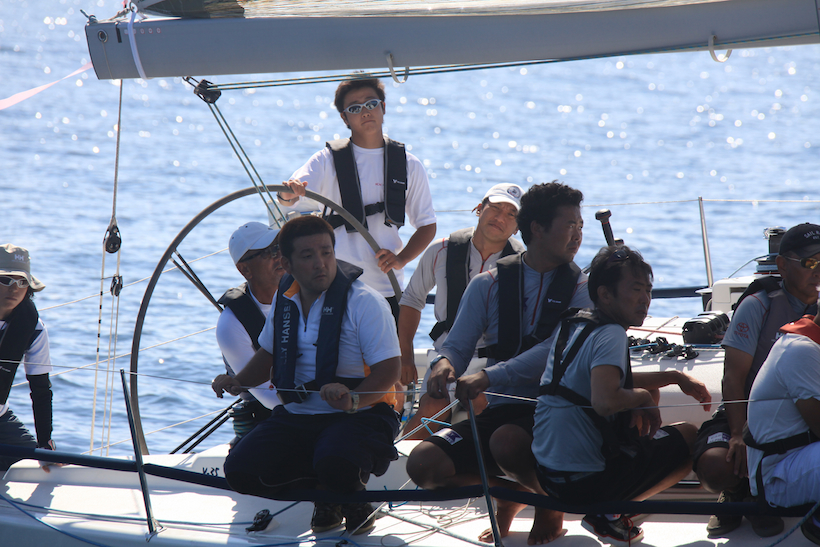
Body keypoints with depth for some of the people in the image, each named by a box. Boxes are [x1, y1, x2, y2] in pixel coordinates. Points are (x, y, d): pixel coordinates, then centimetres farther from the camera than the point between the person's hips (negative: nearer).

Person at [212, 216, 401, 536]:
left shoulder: (364, 302, -12)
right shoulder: (285, 299, 7)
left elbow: (389, 369, -16)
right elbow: (269, 353, 25)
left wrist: (354, 399, -35)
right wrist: (238, 382, 5)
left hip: (359, 416, -6)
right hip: (296, 415, 6)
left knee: (335, 463, -39)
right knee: (240, 471, -15)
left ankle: (355, 498, 1)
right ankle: (325, 494, 8)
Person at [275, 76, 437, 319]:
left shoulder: (408, 164, 10)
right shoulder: (328, 160, 3)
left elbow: (427, 225, 14)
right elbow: (290, 201, -11)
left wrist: (402, 258, -4)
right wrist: (288, 195, -36)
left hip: (387, 289, 2)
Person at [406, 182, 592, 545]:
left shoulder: (580, 290, 1)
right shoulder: (488, 285, 9)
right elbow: (458, 345, 7)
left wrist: (491, 376, -25)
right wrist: (445, 363, -19)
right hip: (498, 410, 3)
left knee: (506, 441, -37)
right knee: (423, 464, -19)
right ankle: (511, 490, 9)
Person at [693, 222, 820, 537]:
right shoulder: (758, 306, -5)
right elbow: (734, 376, -10)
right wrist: (739, 434, -22)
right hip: (747, 414, -3)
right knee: (715, 466, -33)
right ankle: (736, 494, 9)